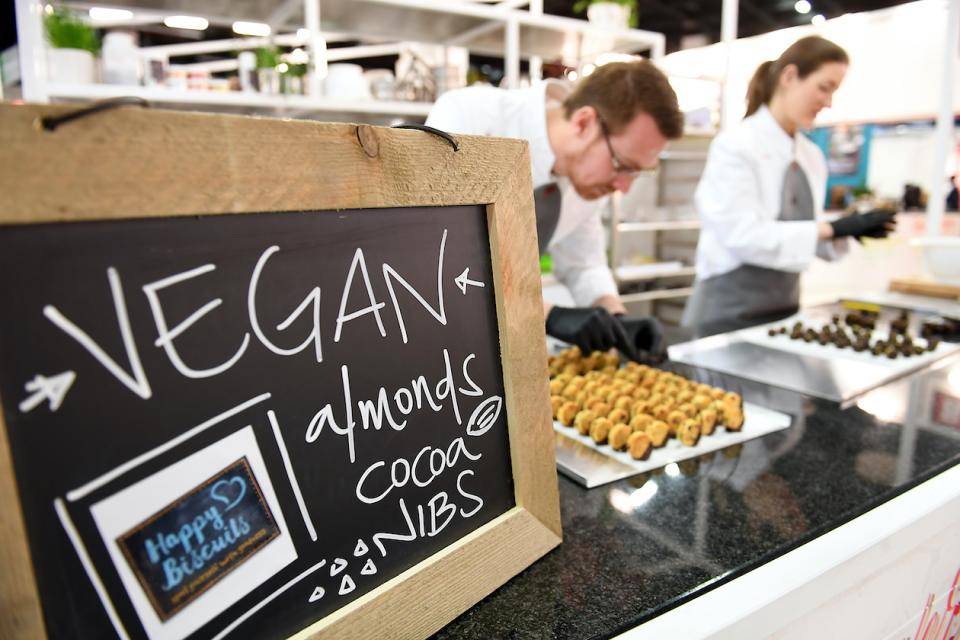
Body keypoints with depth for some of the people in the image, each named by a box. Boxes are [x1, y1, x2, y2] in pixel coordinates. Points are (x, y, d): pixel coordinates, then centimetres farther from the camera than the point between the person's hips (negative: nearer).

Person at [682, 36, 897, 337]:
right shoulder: (734, 145, -11)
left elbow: (801, 234, 14)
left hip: (785, 308, 7)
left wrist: (848, 231, -4)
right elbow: (744, 235, -20)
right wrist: (834, 228, -19)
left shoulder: (812, 156, 10)